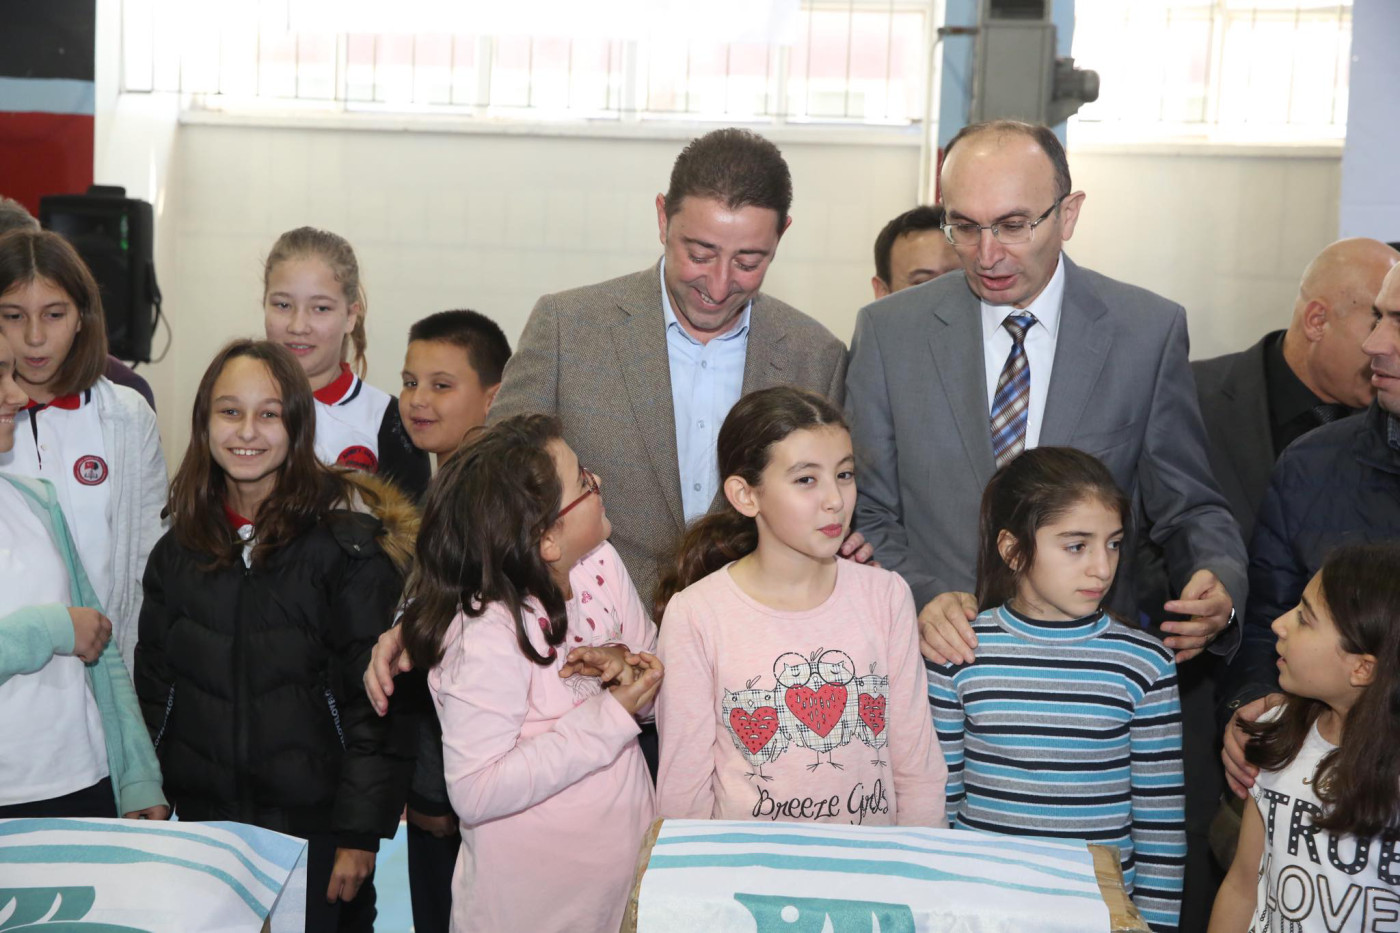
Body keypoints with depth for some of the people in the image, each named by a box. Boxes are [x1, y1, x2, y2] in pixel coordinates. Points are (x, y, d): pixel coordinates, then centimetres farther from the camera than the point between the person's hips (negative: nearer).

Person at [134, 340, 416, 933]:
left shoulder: (347, 540, -11)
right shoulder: (179, 548, 5)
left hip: (315, 827, -4)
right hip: (205, 824, 5)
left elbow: (376, 697, -12)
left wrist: (360, 830, -14)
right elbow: (154, 684, 12)